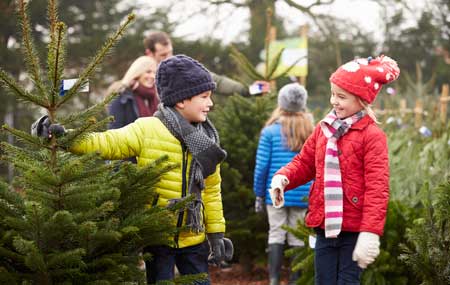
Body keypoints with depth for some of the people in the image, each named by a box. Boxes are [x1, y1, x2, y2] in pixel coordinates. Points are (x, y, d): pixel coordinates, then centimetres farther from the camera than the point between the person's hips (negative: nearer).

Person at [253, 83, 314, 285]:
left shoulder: (271, 131, -3)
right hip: (302, 195, 1)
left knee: (276, 235, 5)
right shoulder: (312, 132, 3)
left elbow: (261, 166, -4)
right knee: (297, 238, 7)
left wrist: (259, 195, 5)